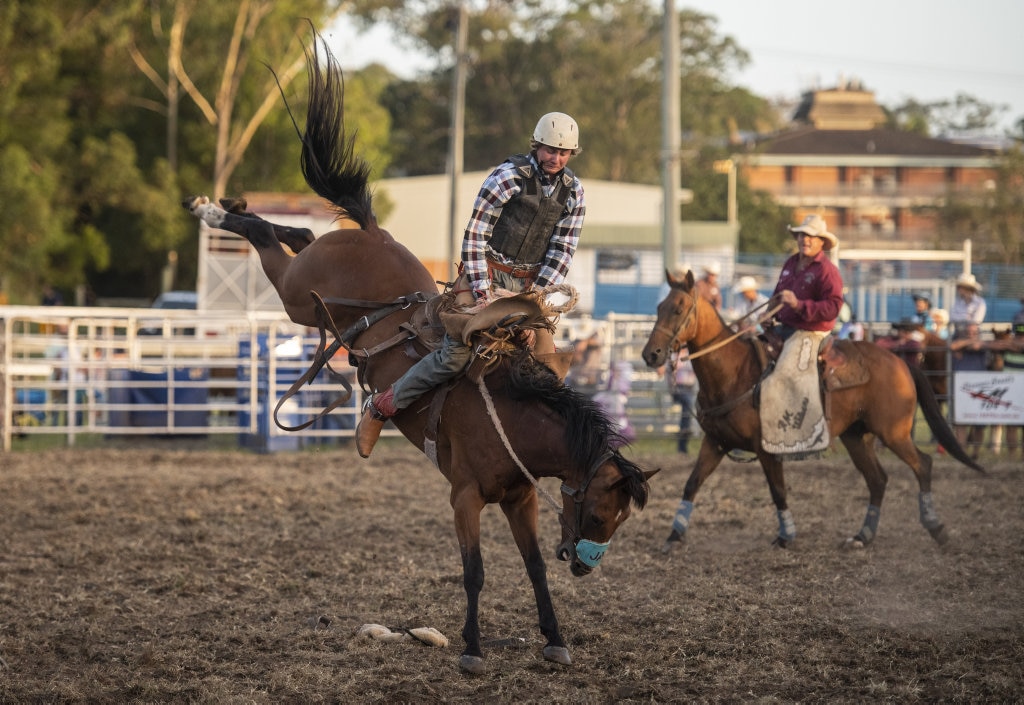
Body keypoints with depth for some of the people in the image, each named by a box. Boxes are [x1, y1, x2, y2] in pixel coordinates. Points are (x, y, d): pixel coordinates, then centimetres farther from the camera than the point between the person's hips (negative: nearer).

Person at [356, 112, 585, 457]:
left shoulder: (574, 191, 3)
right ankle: (381, 406, -7)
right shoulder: (509, 176, -12)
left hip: (529, 283, 6)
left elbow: (562, 251, 3)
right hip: (489, 272, -6)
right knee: (457, 353, -18)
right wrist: (482, 292, -18)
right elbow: (475, 234, -12)